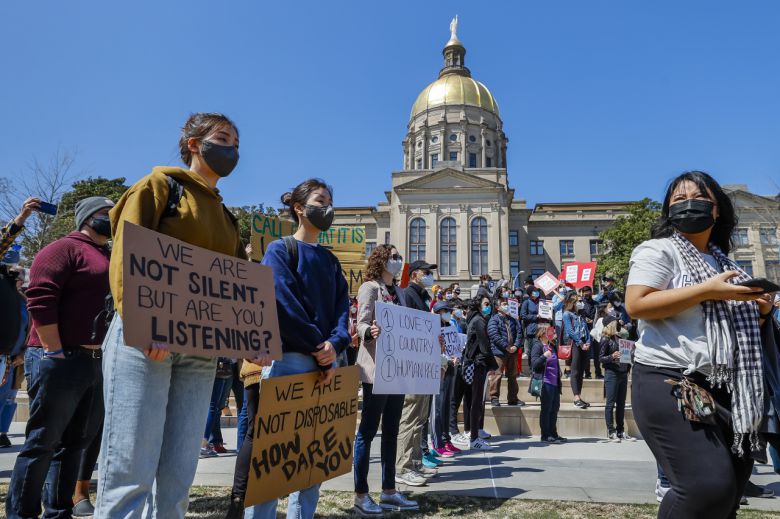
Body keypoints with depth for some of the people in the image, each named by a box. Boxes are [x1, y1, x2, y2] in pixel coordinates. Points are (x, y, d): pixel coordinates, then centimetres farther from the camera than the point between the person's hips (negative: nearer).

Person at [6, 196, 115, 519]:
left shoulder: (111, 259, 21)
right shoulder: (65, 248, -3)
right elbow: (40, 299, -14)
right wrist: (56, 353, -16)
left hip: (99, 364, 8)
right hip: (60, 360, -8)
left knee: (76, 442, 12)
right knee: (42, 443, 0)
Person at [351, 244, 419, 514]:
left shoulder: (399, 292, 18)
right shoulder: (369, 287, -6)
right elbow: (361, 324, -15)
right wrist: (370, 332, -36)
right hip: (376, 370, -8)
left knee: (391, 431, 12)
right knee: (368, 430, -2)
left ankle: (389, 491, 21)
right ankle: (361, 494, 8)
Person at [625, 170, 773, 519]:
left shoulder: (722, 261, 19)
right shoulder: (658, 251, -5)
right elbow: (636, 305, -19)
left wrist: (757, 311, 7)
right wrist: (707, 290, -19)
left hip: (724, 387, 8)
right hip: (670, 382, -8)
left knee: (732, 485, 13)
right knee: (709, 487, -18)